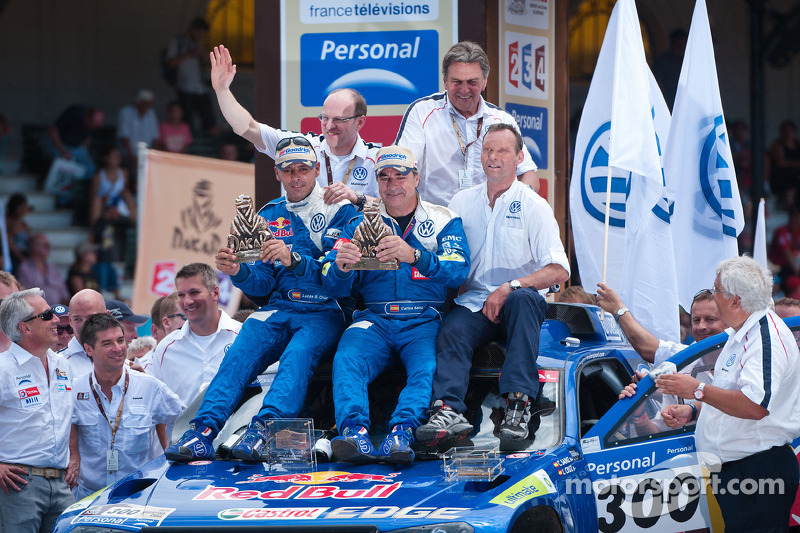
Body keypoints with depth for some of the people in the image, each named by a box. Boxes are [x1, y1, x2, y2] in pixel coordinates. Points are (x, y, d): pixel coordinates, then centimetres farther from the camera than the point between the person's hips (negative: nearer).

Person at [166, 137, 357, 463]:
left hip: (324, 313, -4)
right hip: (278, 310, 4)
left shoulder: (339, 212, 2)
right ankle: (205, 430, -39)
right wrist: (238, 272, -8)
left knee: (299, 354, -35)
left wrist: (293, 260, -25)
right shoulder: (269, 216, 18)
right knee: (240, 353, -24)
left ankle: (264, 429, -53)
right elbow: (264, 284, 15)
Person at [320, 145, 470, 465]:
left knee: (427, 366, -34)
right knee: (346, 359, -30)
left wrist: (413, 256, -26)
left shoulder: (444, 221, 12)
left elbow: (457, 271, -7)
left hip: (425, 321, -2)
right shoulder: (361, 224, 19)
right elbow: (334, 288, 10)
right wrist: (341, 267, -17)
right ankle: (354, 430, -49)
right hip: (375, 319, 2)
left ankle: (401, 432, -52)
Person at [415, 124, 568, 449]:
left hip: (520, 302, -3)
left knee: (521, 299, -37)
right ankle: (448, 411, -50)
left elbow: (559, 271, -8)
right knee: (451, 332, -28)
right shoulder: (462, 203, 14)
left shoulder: (533, 206, 2)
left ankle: (518, 404, -46)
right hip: (473, 302, 3)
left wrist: (509, 288, -19)